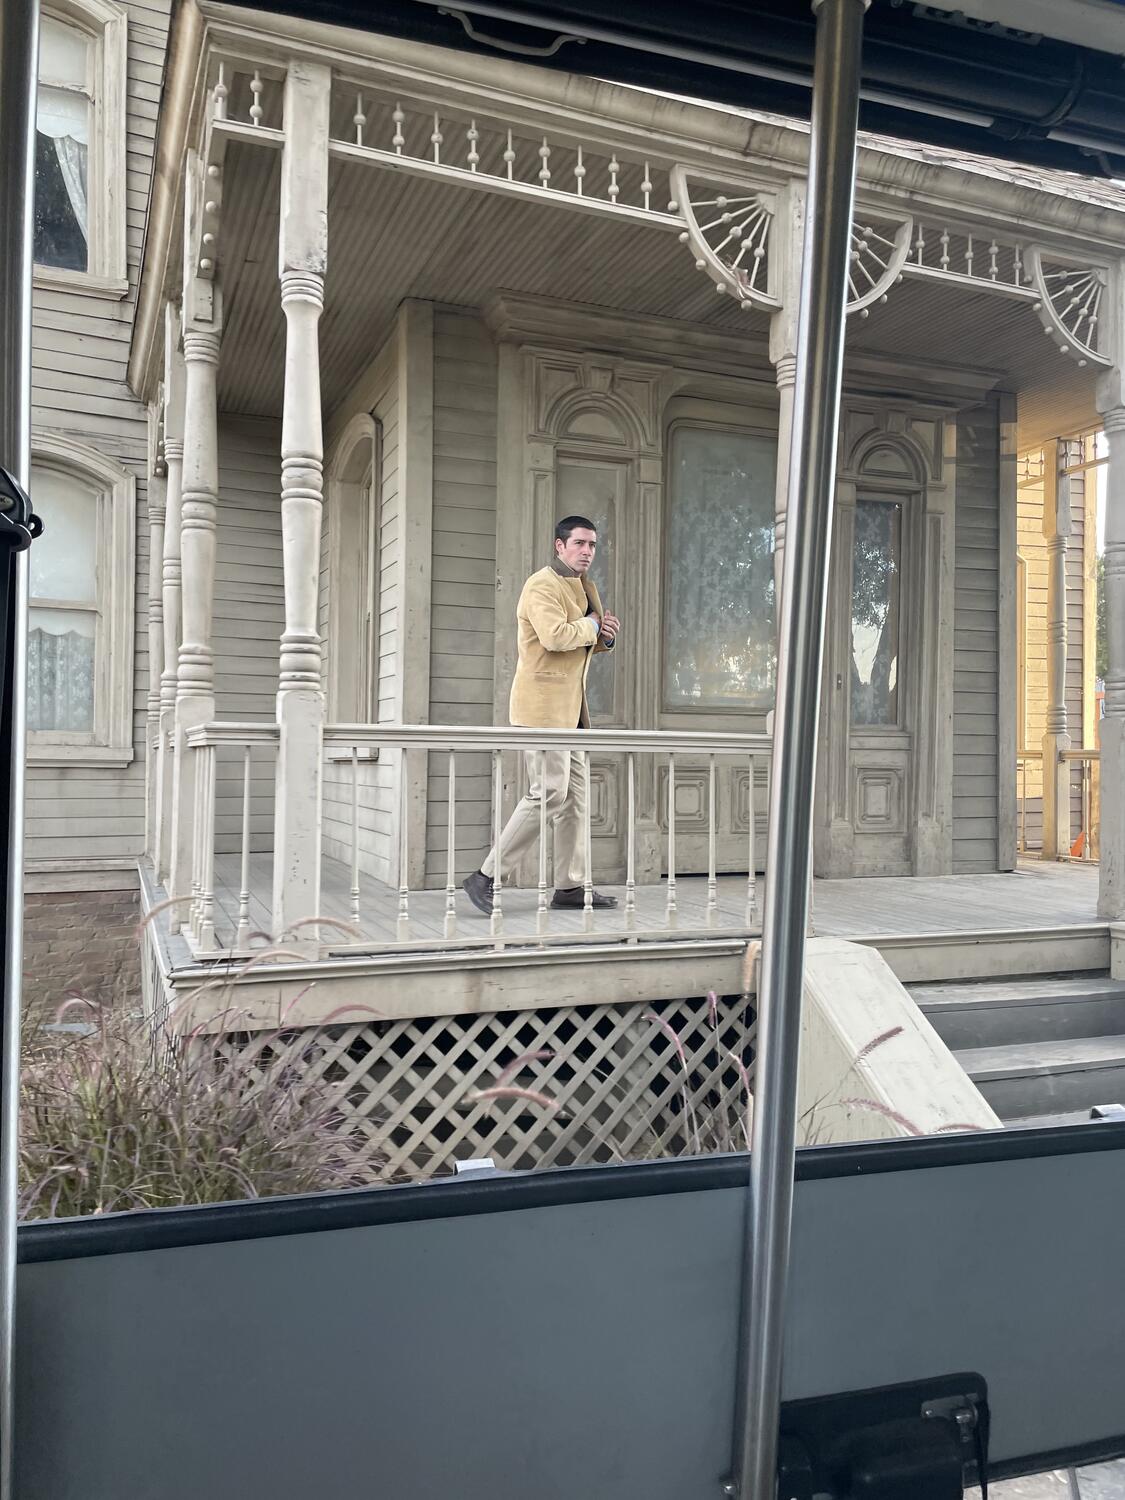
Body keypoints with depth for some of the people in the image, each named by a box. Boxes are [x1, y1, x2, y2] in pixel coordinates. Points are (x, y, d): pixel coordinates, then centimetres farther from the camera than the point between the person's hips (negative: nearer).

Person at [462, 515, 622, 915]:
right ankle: (488, 878, -5)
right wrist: (592, 625, -9)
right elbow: (556, 636, -27)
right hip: (543, 705, -10)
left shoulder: (581, 586, 20)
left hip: (568, 708, 10)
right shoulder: (543, 585, -11)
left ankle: (570, 885, 16)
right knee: (548, 794, -11)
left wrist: (604, 638, 5)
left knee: (574, 794, 10)